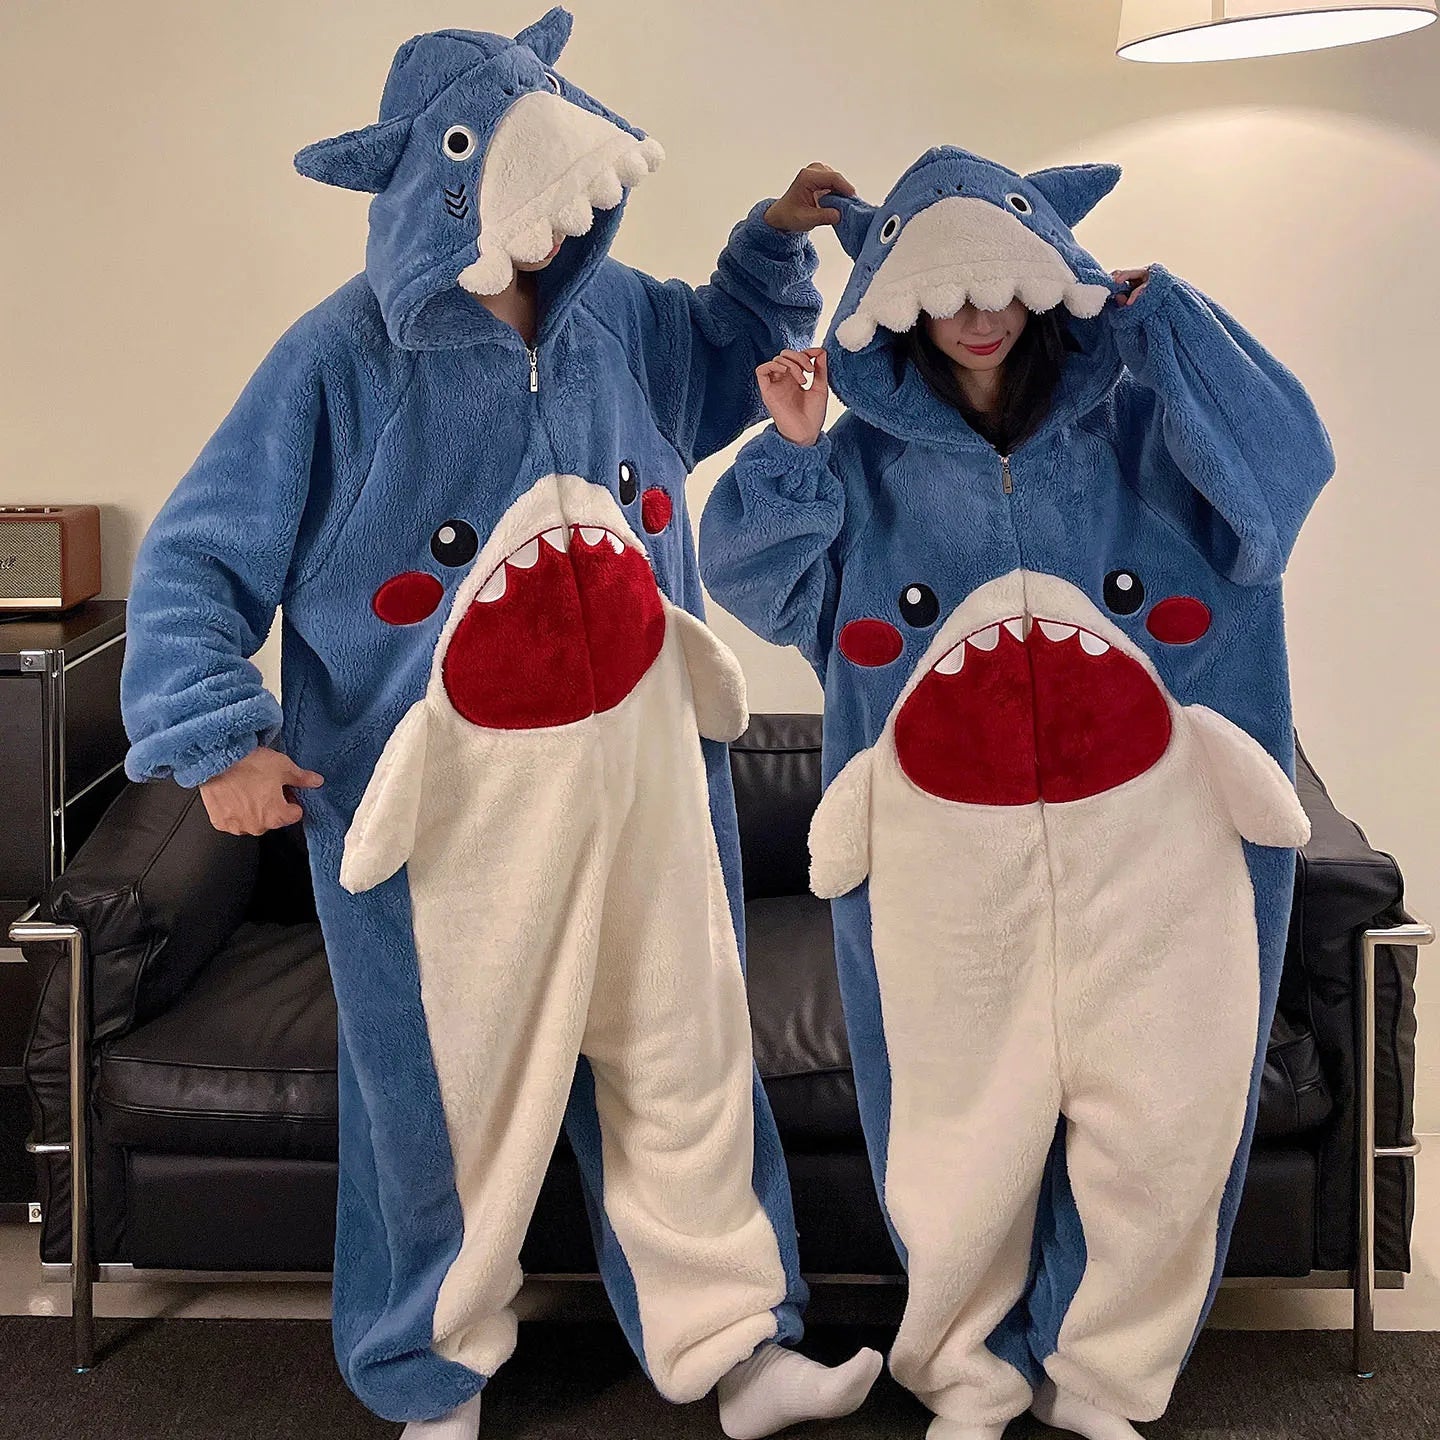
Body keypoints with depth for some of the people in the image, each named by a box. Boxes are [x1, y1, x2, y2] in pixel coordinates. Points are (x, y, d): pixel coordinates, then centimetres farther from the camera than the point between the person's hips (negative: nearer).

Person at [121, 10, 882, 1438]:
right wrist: (217, 734, -21)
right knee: (455, 1098, 11)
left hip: (647, 773, 5)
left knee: (688, 1066, 13)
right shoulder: (343, 359, -12)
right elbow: (195, 560, -9)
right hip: (455, 808, -4)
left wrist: (776, 244, 9)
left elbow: (724, 362, 26)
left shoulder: (616, 316, 3)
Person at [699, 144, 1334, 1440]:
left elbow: (1284, 465, -9)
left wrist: (1166, 321, -13)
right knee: (966, 1124, 7)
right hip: (946, 850, 0)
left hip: (1150, 834, 1)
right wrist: (790, 457, -8)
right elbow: (763, 586, 6)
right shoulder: (869, 457, 7)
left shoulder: (1141, 421, 5)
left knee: (1162, 1118, 5)